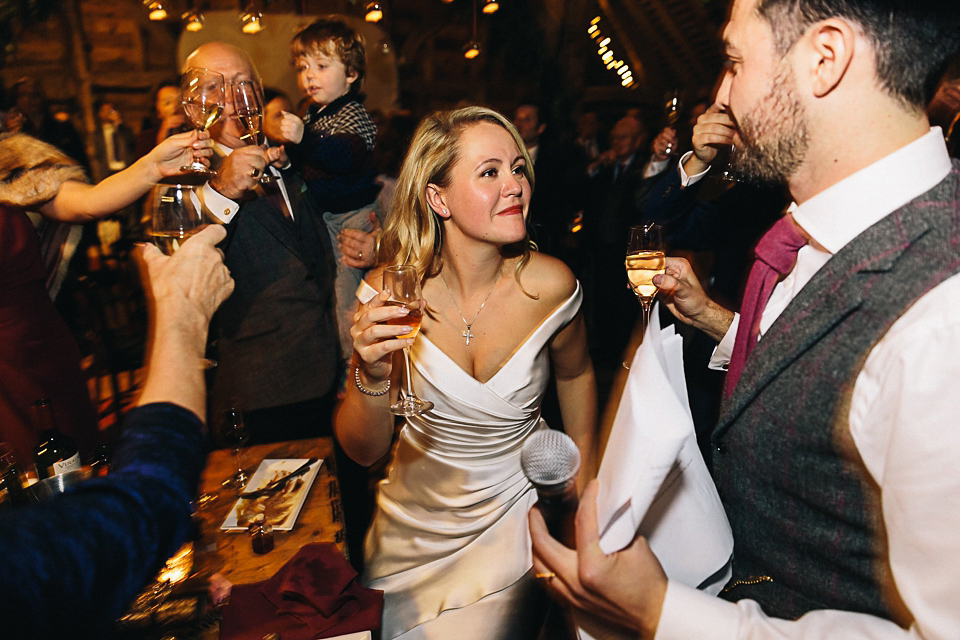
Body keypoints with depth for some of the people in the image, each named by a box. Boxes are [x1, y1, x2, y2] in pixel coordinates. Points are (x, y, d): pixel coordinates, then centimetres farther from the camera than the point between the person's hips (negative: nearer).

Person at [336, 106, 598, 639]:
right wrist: (371, 375, -34)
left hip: (515, 515, 0)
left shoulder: (549, 285, -18)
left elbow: (574, 374, 4)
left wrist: (584, 479, 12)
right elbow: (362, 451, -14)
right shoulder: (391, 292, -19)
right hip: (415, 520, 1)